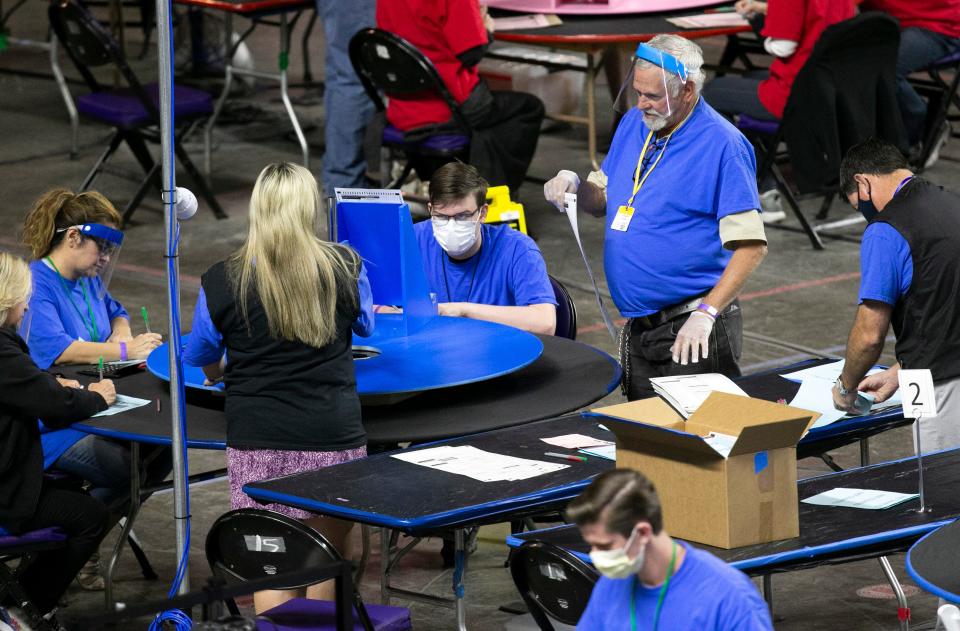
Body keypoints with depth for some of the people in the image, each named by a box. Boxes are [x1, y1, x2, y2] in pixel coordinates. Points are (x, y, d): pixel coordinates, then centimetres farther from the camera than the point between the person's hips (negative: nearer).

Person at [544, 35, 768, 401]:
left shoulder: (722, 145, -14)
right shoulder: (633, 124, 9)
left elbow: (751, 246, -17)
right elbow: (604, 200, 21)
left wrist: (707, 313, -24)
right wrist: (575, 187, -2)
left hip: (693, 331, -7)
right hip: (638, 328, 7)